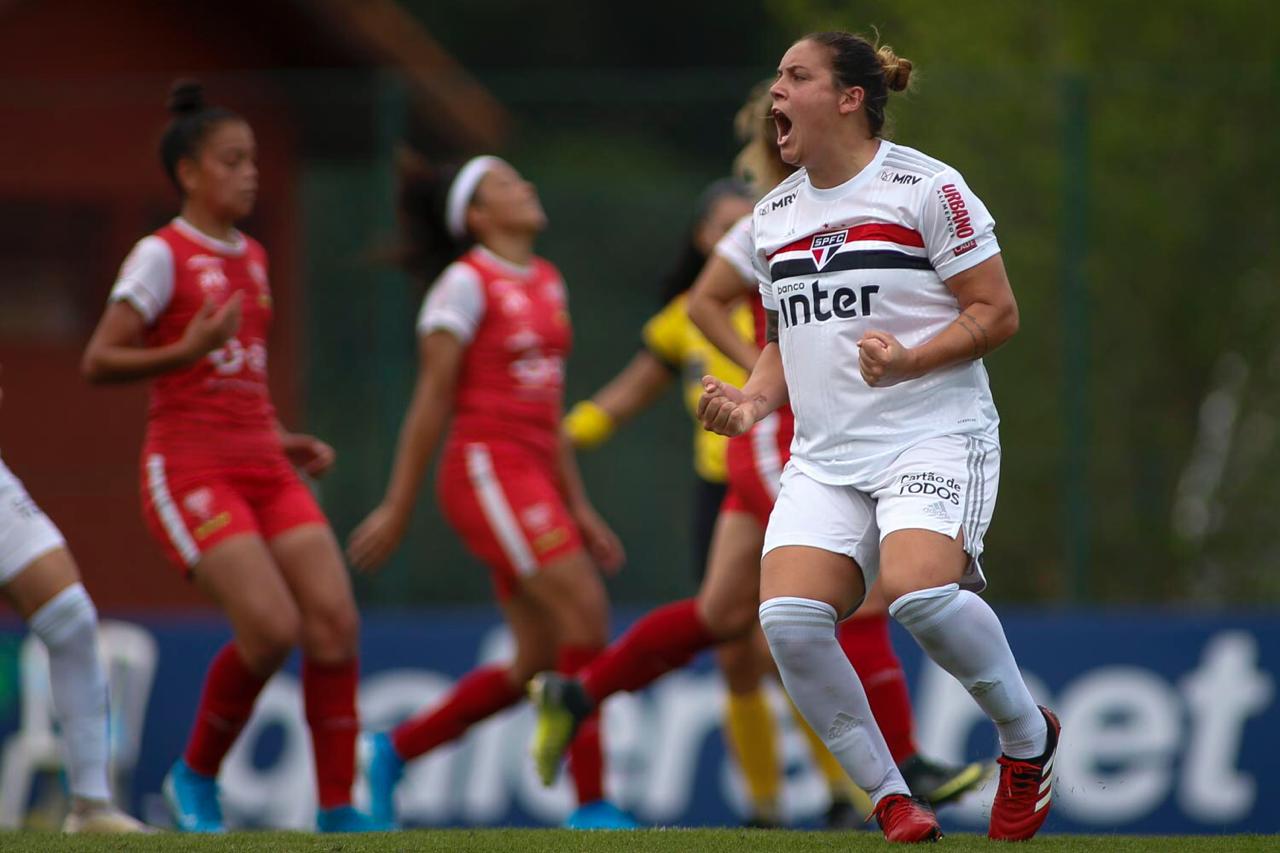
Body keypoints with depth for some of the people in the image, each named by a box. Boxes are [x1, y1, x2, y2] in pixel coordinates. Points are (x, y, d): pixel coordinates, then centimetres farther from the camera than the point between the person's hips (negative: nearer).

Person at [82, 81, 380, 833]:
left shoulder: (253, 258, 17)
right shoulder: (162, 256, -5)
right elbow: (99, 363, -10)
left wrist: (284, 442, 14)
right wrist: (186, 350, -24)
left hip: (262, 469, 7)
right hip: (190, 472, -7)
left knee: (335, 621, -9)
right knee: (272, 628, -20)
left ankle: (338, 807, -3)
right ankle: (197, 777, 3)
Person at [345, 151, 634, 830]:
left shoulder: (548, 283, 18)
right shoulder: (467, 283, -6)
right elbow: (432, 400, -7)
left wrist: (577, 506, 20)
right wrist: (397, 507, -8)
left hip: (535, 475, 9)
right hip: (486, 466, -9)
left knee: (539, 662, 4)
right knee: (584, 612, -17)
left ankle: (394, 750, 19)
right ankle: (592, 805, -14)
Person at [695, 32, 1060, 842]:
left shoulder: (926, 188, -4)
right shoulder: (774, 214, 16)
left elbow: (997, 313, -4)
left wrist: (909, 360, -19)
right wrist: (753, 400, 5)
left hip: (934, 434, -6)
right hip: (826, 456, 6)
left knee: (918, 589, -31)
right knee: (789, 616, -18)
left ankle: (1028, 737, -4)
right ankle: (889, 796, -2)